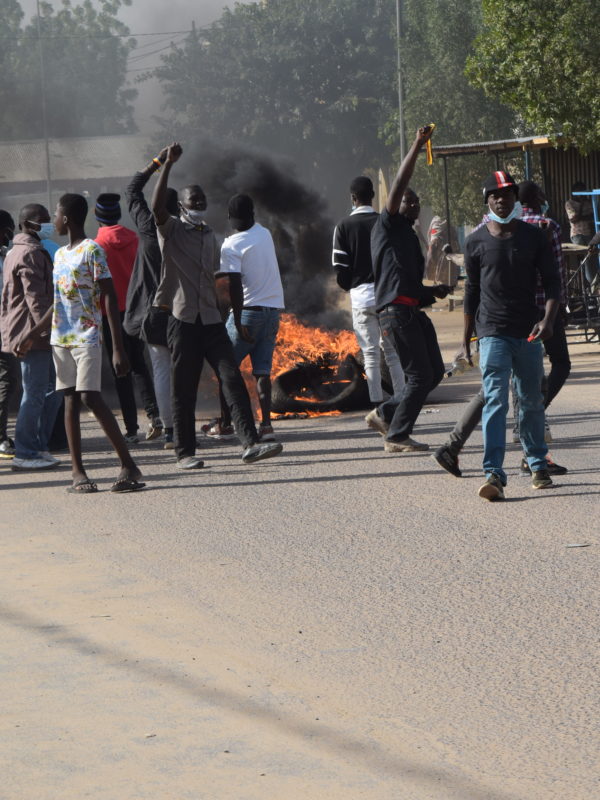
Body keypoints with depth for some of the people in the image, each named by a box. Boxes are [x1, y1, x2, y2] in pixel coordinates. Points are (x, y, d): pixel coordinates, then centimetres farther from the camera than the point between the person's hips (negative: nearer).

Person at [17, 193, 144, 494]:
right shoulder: (60, 255, 15)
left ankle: (129, 465, -14)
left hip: (88, 336, -8)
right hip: (61, 338, 8)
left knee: (90, 396, -16)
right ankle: (78, 472, 4)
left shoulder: (91, 251, -9)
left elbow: (110, 298, -13)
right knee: (70, 399, 4)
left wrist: (118, 347, -18)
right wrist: (32, 335, 23)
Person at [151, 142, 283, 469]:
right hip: (183, 320, -5)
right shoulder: (171, 230, 1)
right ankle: (185, 452, 8)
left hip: (211, 321, 5)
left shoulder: (210, 237, 18)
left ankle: (250, 444, -14)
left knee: (232, 379, -7)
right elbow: (157, 207, -20)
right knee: (184, 390, 0)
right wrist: (168, 165, -25)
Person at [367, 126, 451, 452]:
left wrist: (434, 291, 13)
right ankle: (397, 437, -3)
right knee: (419, 375, -10)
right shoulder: (388, 227, 4)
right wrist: (417, 145, -8)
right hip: (395, 310, -9)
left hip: (413, 310, 9)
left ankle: (385, 414, 18)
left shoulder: (411, 240, 27)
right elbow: (399, 185, -7)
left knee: (434, 372, 6)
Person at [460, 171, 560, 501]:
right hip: (492, 333, -2)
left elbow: (551, 282, 2)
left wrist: (548, 319, -15)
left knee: (531, 402, 11)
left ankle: (538, 465, 27)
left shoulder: (534, 237, 3)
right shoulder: (476, 242, 3)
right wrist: (465, 340, 11)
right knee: (495, 400, -13)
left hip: (528, 333, 2)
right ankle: (494, 474, -21)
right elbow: (471, 292, 10)